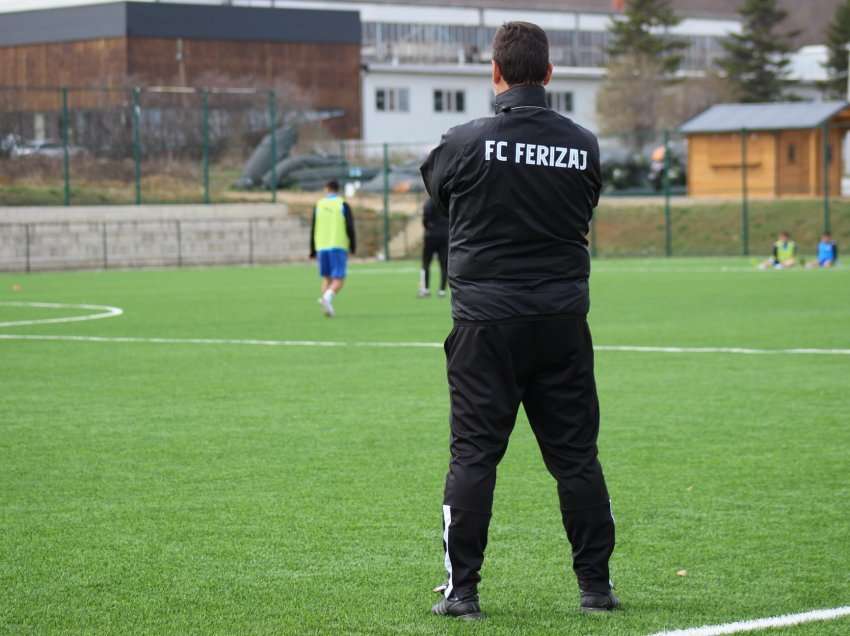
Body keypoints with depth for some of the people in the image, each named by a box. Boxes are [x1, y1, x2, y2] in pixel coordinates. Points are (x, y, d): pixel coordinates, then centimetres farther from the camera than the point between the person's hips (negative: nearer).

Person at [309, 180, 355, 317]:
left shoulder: (318, 205, 7)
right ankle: (327, 297, -31)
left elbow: (314, 229, 7)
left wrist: (313, 250, 12)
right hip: (338, 247, -3)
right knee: (339, 279, -5)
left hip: (322, 247, 3)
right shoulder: (343, 205, 0)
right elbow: (350, 227, -5)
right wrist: (353, 246, 5)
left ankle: (326, 303, 2)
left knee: (326, 278, 15)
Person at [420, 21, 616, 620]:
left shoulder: (466, 143, -8)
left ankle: (461, 588, 2)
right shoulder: (584, 145, 0)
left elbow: (437, 189, 11)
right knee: (576, 454, 9)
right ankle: (596, 585, 14)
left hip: (486, 321, -2)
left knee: (473, 455, 3)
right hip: (563, 322, 2)